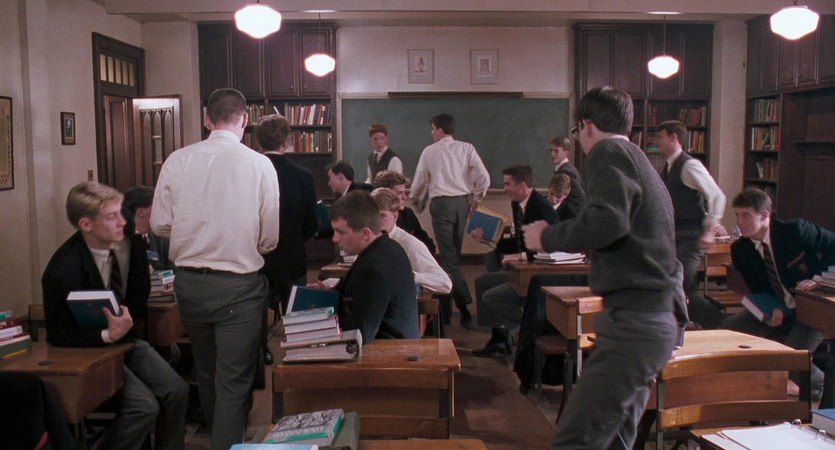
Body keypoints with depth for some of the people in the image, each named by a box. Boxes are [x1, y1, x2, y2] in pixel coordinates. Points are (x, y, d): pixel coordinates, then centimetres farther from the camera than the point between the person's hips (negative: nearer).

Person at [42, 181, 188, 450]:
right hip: (89, 349, -6)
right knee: (145, 406, -22)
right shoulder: (63, 269, -22)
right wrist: (107, 335, -29)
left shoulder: (131, 244, -6)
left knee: (177, 392, -12)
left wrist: (126, 324, -8)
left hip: (125, 337, 6)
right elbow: (57, 334, -16)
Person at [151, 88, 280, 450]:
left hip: (189, 282, 5)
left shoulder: (177, 160, -6)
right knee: (234, 381, 5)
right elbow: (271, 238, -9)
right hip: (239, 285, -4)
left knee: (205, 370, 25)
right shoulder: (260, 164, -12)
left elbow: (159, 224, 0)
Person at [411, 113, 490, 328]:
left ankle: (465, 307, -16)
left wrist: (417, 205, 28)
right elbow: (484, 177, -3)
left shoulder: (429, 151, 4)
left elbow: (418, 183, 10)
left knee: (449, 257, -4)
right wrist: (476, 199, 14)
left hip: (441, 203, -3)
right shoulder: (466, 148, 5)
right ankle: (445, 304, 23)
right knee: (452, 254, 15)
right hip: (462, 202, 3)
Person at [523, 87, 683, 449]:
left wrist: (547, 237, -8)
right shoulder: (639, 160, 22)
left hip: (636, 319, -10)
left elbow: (606, 221, -23)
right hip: (660, 317, 10)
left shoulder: (609, 152, -5)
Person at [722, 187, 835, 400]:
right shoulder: (740, 249, -7)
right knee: (727, 329, -11)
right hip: (777, 310, 5)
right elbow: (759, 289, 1)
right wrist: (772, 311, -18)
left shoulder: (796, 230, -21)